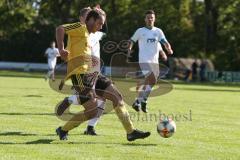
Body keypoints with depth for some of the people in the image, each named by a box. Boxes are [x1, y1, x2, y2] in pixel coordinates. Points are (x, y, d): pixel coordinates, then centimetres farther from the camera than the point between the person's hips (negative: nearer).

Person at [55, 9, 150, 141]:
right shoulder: (81, 28, -5)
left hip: (91, 74, 10)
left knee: (116, 96, 6)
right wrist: (61, 49, -31)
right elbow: (60, 29, -22)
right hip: (80, 75, -10)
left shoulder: (87, 35, 22)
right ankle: (63, 130, 7)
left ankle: (131, 132, 8)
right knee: (93, 112, -11)